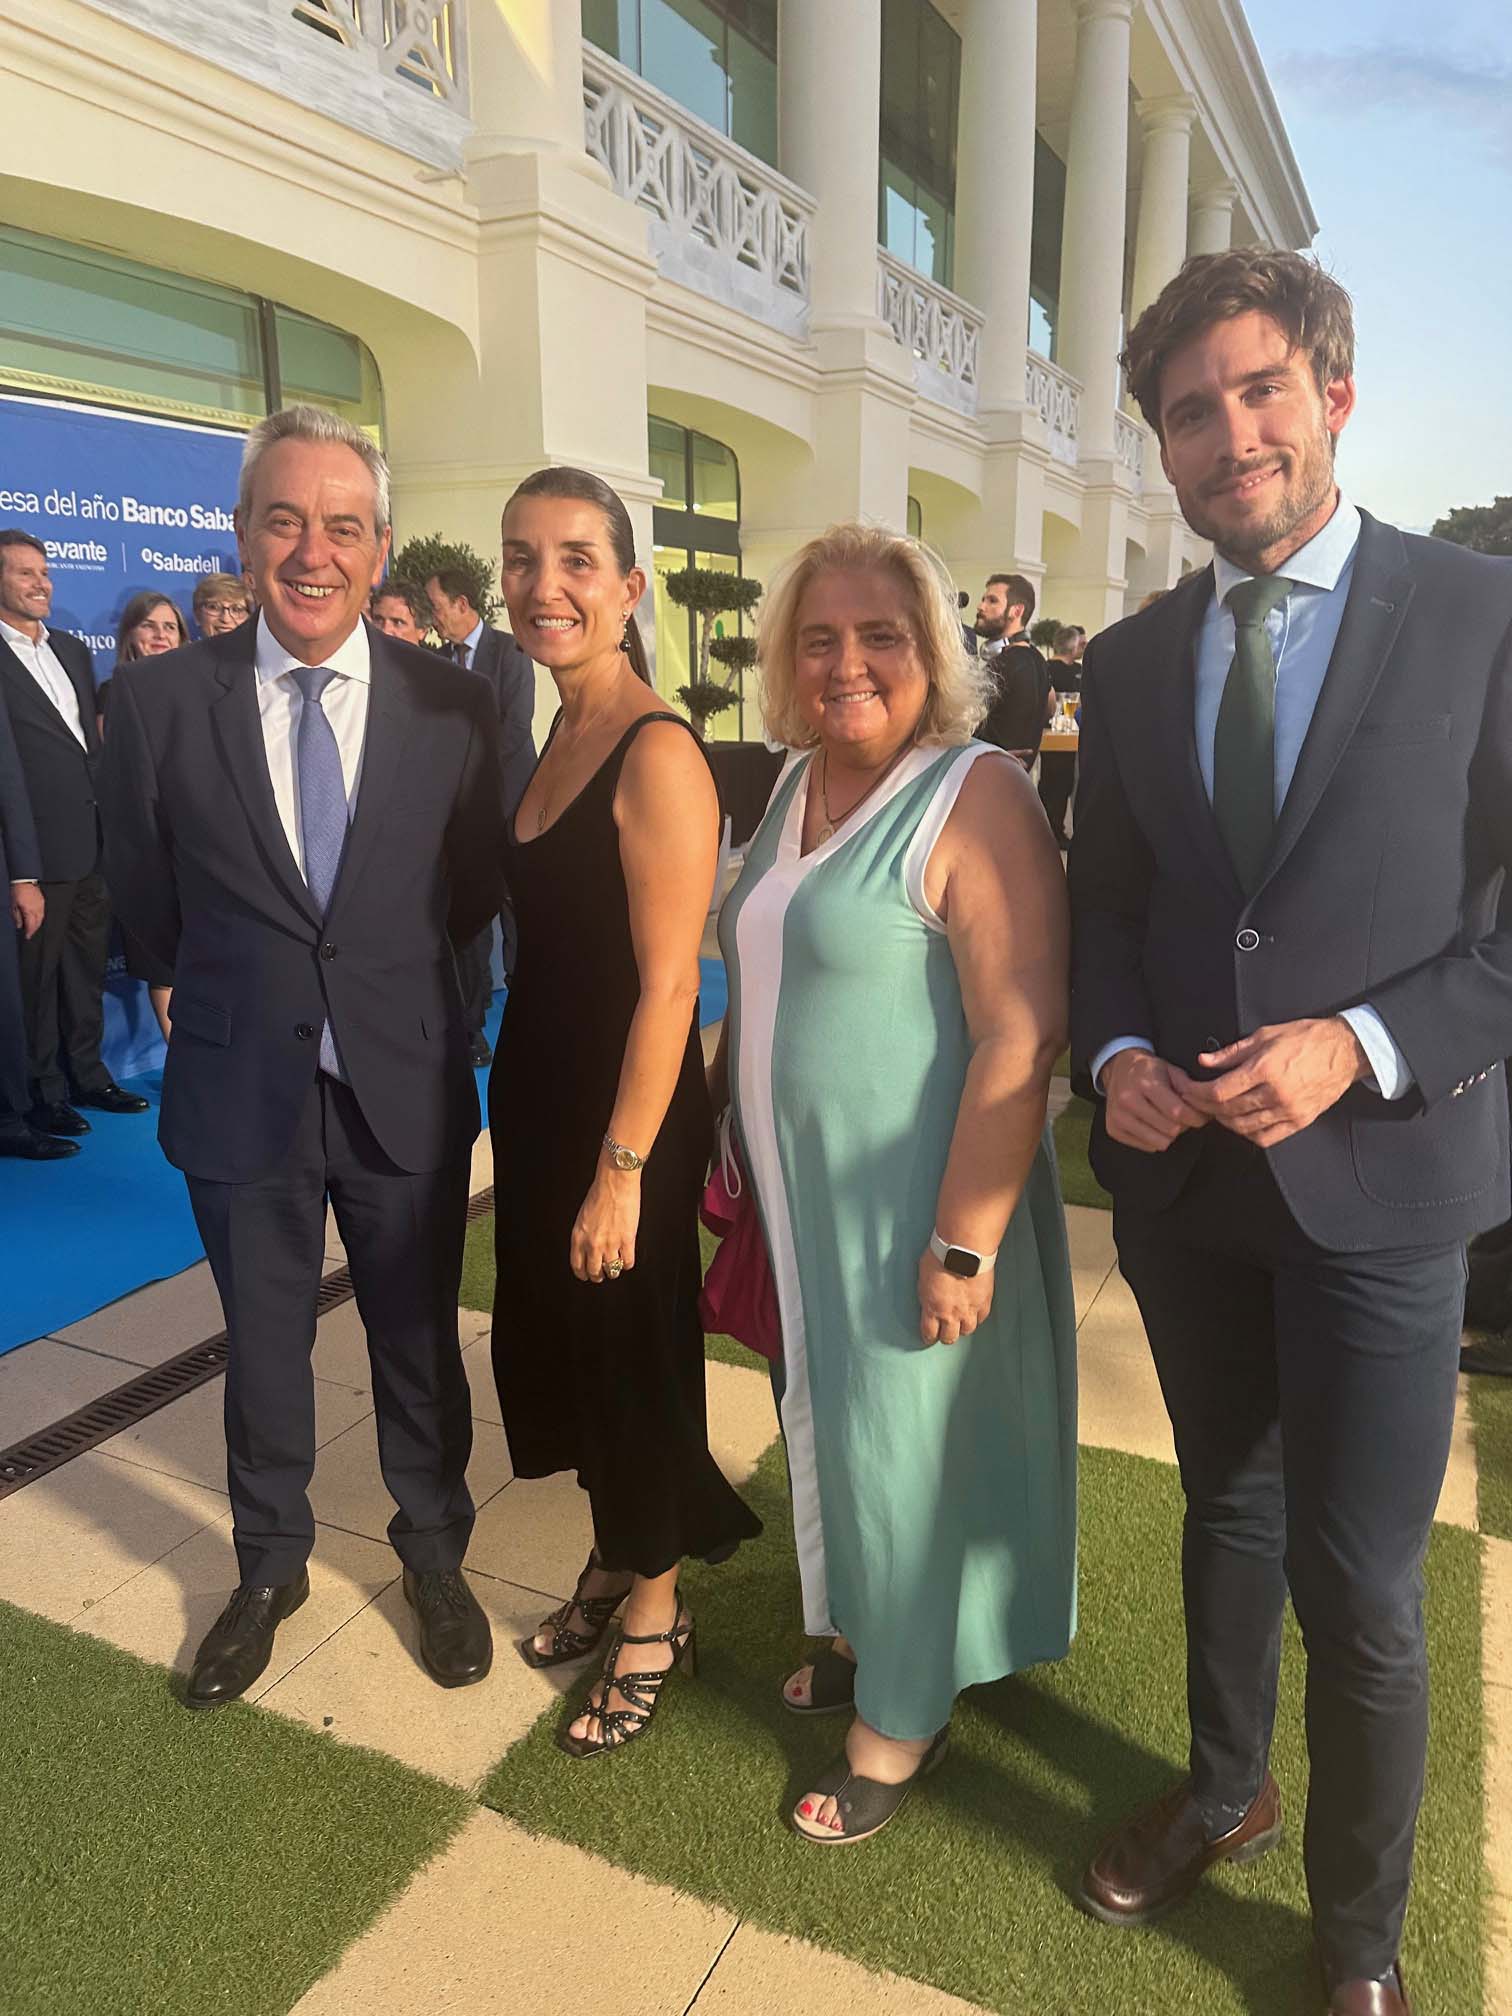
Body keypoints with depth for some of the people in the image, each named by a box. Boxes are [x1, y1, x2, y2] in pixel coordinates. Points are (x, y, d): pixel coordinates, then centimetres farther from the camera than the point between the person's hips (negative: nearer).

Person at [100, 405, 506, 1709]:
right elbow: (149, 898, 3)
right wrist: (235, 993, 10)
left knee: (419, 1339, 16)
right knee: (262, 1344, 18)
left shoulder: (452, 706, -7)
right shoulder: (161, 697, -7)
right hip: (241, 1088, 1)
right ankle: (271, 1566, 43)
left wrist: (392, 985, 8)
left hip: (406, 1085, 0)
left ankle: (435, 1553, 41)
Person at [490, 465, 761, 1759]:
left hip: (624, 1113, -8)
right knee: (564, 1344, 20)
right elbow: (549, 935, 8)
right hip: (538, 1094, 8)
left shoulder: (657, 754, -19)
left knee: (633, 1352, 9)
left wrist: (623, 1170, -20)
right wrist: (534, 1119, 7)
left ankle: (657, 1611, 33)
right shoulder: (557, 738, 7)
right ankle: (613, 1565, 44)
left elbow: (668, 984, -20)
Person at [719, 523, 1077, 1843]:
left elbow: (1020, 1040, -22)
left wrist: (963, 1243, -23)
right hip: (804, 1198, 7)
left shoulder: (975, 800, -18)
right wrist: (749, 1158, 13)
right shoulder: (795, 788, 6)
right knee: (836, 1429, 22)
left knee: (902, 1446, 9)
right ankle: (868, 1635, 48)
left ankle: (906, 1716, 34)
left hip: (913, 1212, -7)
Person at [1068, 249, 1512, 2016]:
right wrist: (1115, 1054, -8)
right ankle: (1224, 1790, 49)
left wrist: (1364, 1045, -22)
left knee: (1359, 1584, 5)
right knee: (1225, 1511, 23)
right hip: (1180, 1173, 4)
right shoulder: (1129, 661, 5)